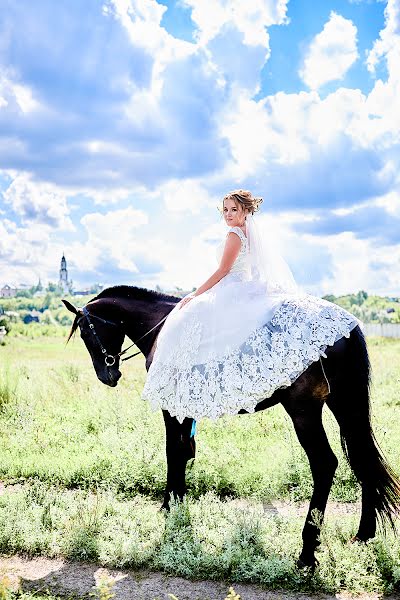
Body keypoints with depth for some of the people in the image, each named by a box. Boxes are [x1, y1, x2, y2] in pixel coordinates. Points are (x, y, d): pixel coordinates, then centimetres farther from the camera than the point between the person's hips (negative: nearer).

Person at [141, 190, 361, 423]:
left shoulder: (235, 235, -10)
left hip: (233, 294, -10)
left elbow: (223, 271, -13)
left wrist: (194, 296, -9)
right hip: (246, 289, 10)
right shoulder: (252, 234, 19)